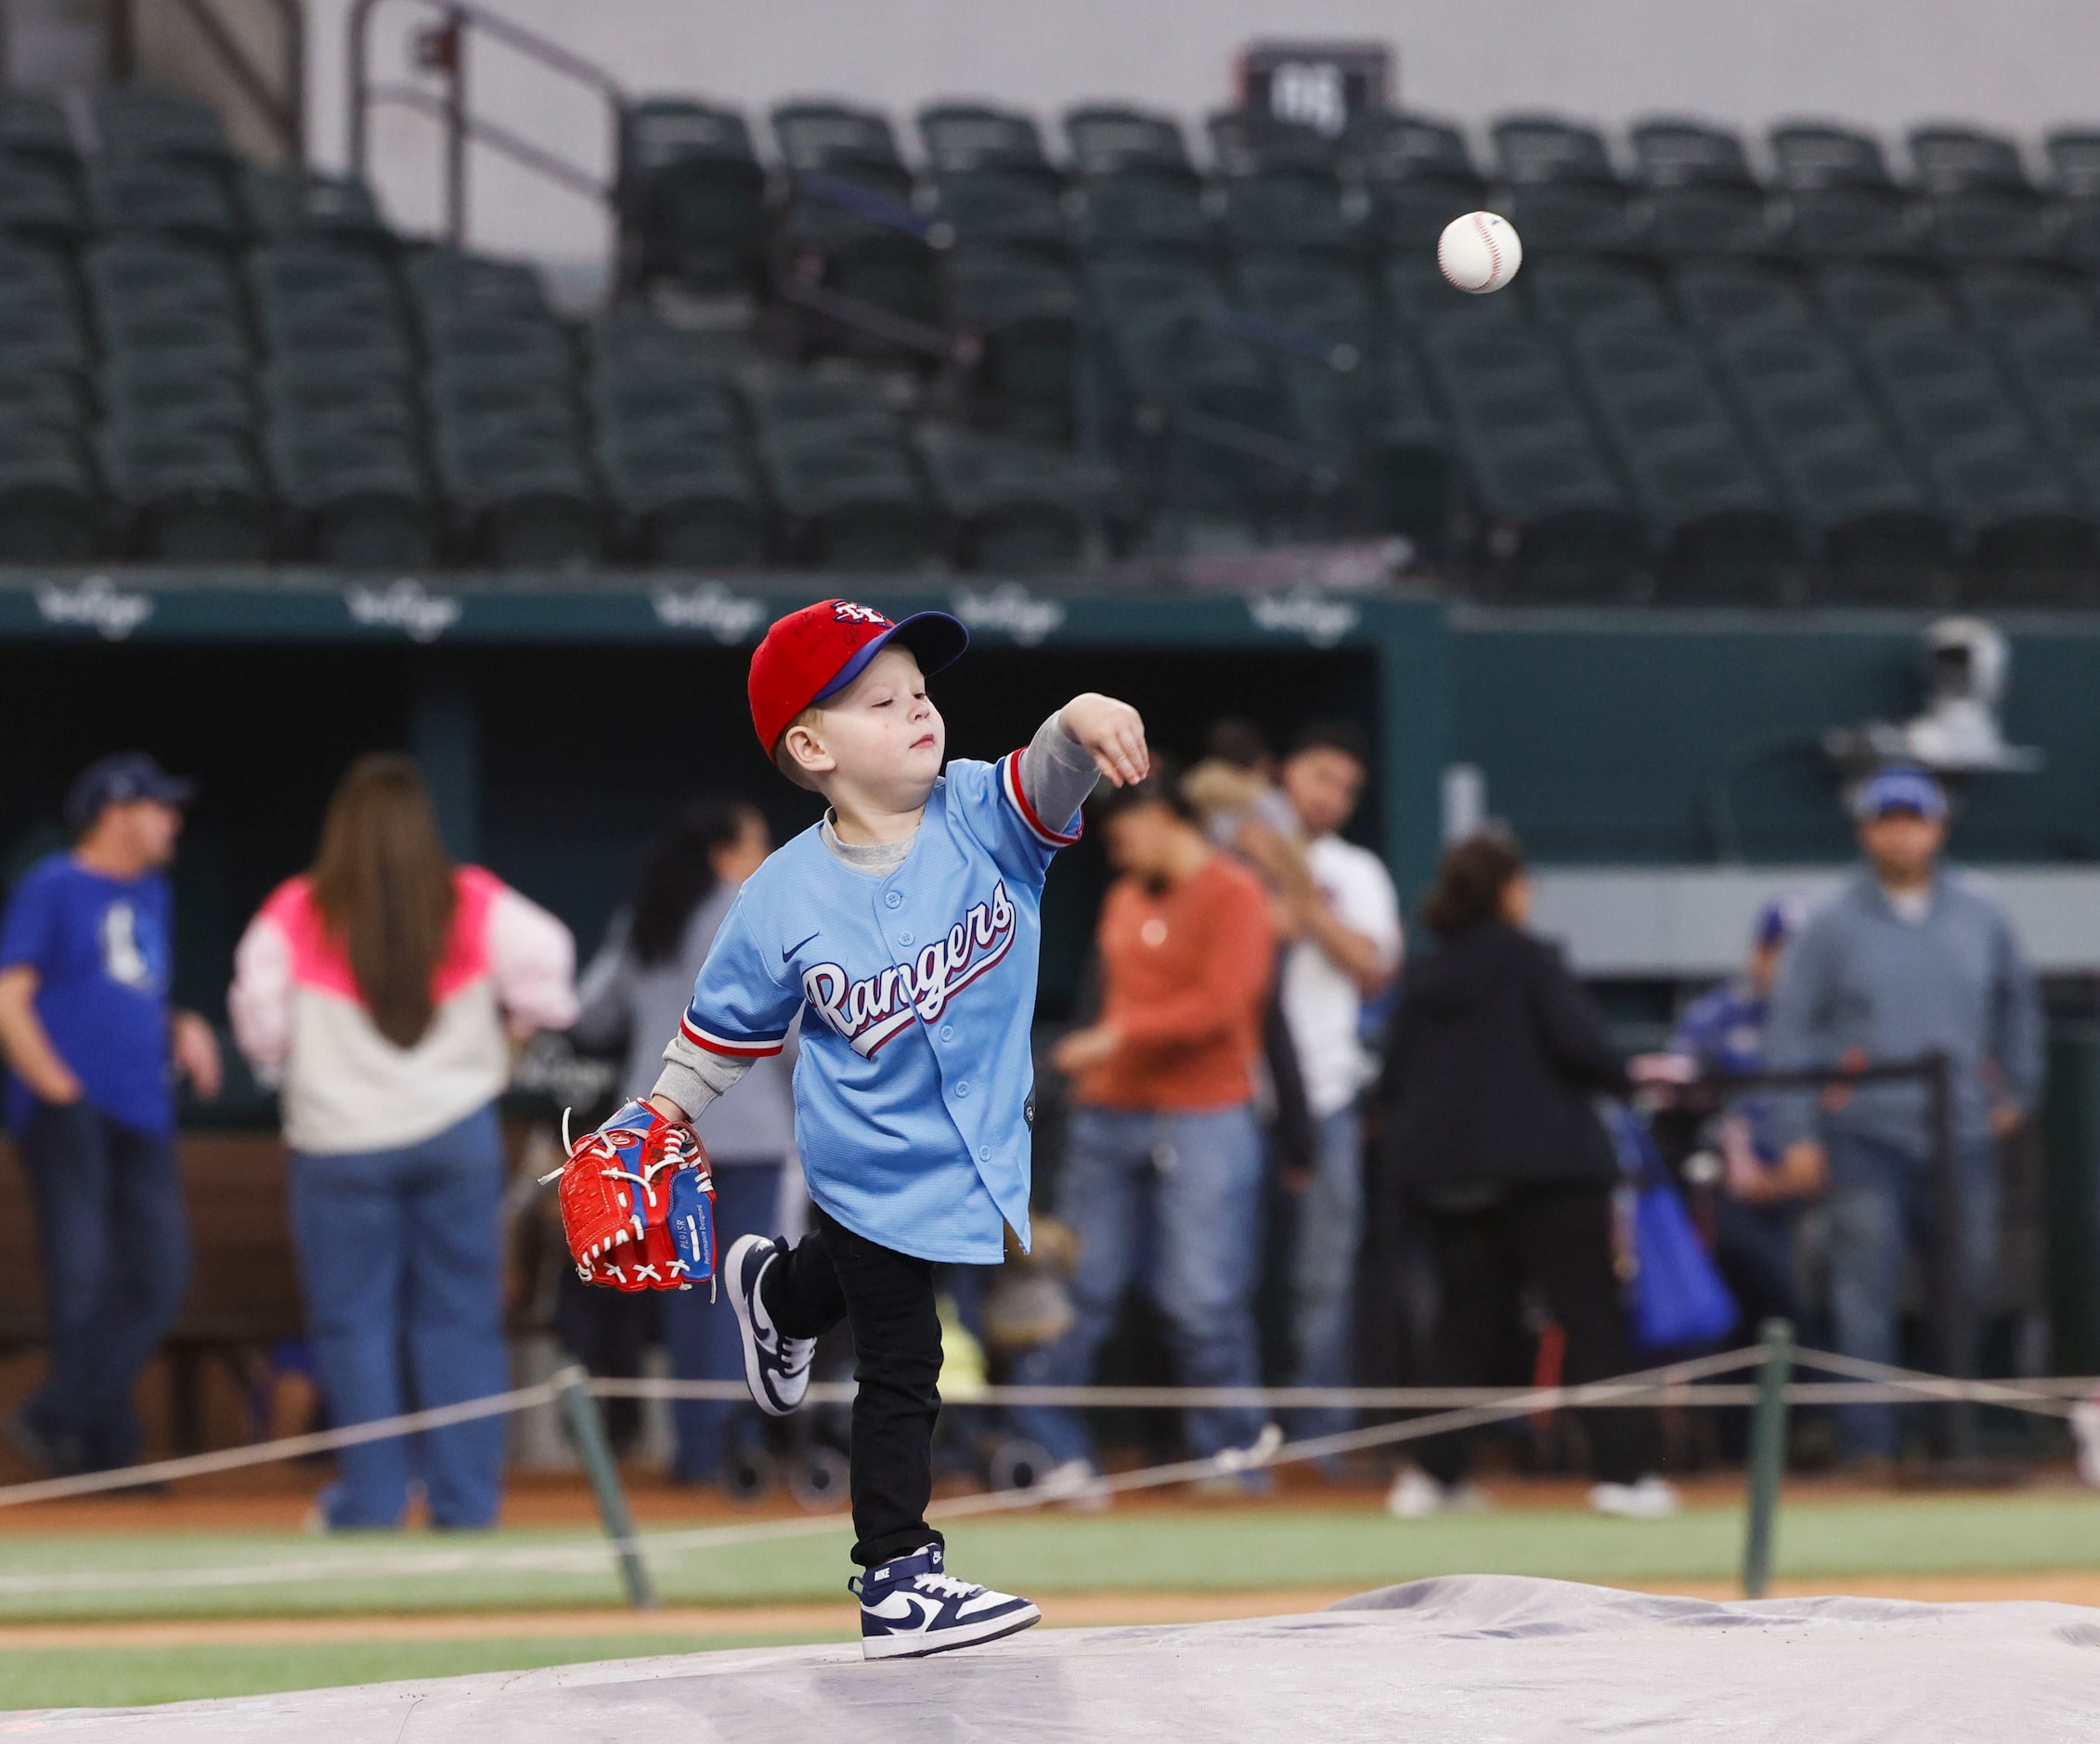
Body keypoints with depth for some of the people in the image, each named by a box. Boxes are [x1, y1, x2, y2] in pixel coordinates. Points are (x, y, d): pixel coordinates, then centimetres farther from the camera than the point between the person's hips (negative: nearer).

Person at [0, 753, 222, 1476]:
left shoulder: (152, 895, 21)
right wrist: (59, 1089, -14)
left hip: (142, 1117, 8)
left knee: (160, 1280, -5)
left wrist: (181, 1030, 9)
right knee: (83, 1280, -10)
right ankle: (107, 1448, -7)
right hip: (68, 1113, -8)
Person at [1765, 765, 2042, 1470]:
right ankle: (1867, 1440, -6)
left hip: (1964, 1133, 3)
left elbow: (2017, 1002, 23)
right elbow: (1791, 1029, 1)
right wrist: (1798, 1134, -5)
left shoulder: (1979, 915, 9)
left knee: (1969, 1286, 4)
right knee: (1866, 1291, -8)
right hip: (1867, 1138, -3)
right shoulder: (1834, 925, 1)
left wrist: (2018, 1089, 19)